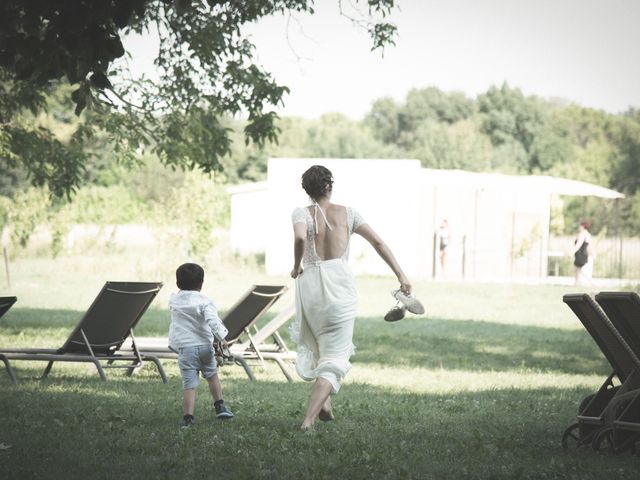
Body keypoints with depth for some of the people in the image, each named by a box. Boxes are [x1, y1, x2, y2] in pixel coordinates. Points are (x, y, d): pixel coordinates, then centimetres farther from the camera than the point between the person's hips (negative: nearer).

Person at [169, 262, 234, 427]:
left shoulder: (174, 301, 5)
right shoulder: (204, 301, -6)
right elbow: (213, 321, -18)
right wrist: (221, 337, -13)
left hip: (185, 348, 0)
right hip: (204, 345, 0)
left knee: (189, 383, -5)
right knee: (212, 375, 24)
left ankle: (188, 416, -17)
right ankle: (220, 406, 29)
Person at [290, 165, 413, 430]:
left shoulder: (302, 214, 1)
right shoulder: (347, 213, 7)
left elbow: (300, 238, -22)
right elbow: (377, 242, 5)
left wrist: (296, 266, -5)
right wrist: (401, 275, 7)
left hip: (310, 283, 1)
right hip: (340, 285, 0)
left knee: (316, 347, 27)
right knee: (334, 357, 0)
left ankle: (323, 403, 17)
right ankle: (309, 419, -16)